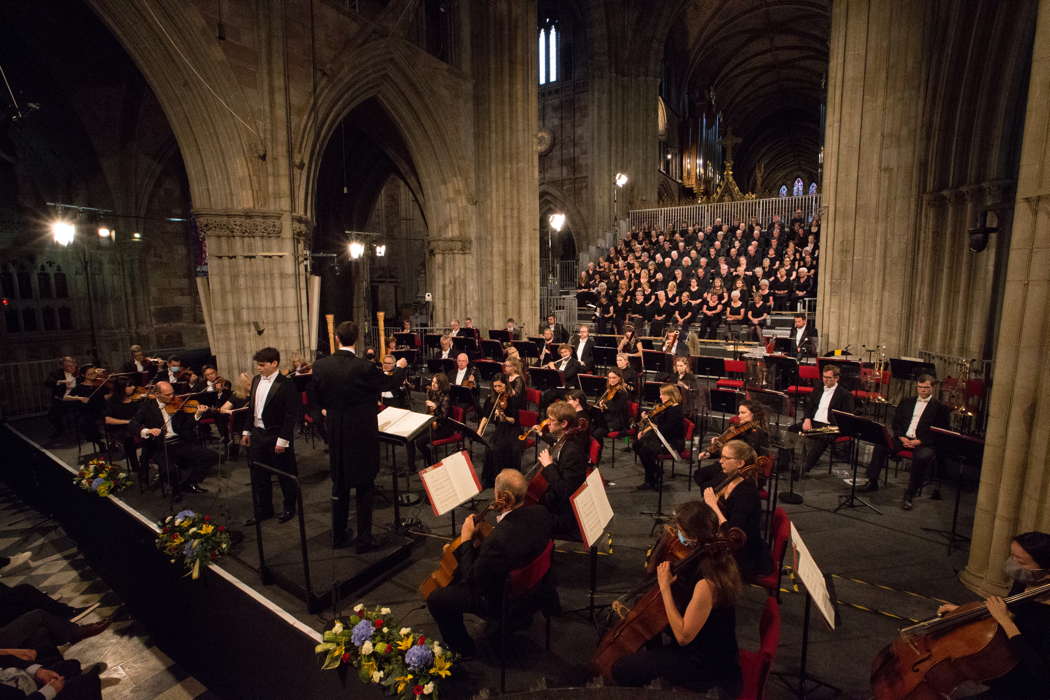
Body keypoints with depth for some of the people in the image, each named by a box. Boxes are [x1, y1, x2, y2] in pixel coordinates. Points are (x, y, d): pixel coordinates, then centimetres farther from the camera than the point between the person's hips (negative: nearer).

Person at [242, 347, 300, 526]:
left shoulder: (286, 384, -16)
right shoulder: (256, 380, 6)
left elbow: (291, 415, -17)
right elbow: (251, 407, 14)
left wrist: (283, 440, -19)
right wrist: (247, 431, 11)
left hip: (277, 436, -7)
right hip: (257, 434, 7)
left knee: (285, 474, 9)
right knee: (258, 475, 15)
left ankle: (289, 508, 27)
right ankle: (262, 510, 30)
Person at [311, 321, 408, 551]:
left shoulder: (320, 366, -7)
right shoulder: (364, 367, -21)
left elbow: (319, 398, 5)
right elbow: (390, 384, -4)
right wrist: (399, 367, 15)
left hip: (335, 435, 5)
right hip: (362, 434, -4)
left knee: (339, 484, 18)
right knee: (364, 486, 8)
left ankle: (339, 535, 31)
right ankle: (364, 539, 17)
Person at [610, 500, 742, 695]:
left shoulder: (707, 583, -35)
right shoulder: (709, 557, -9)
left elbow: (683, 636, -29)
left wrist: (665, 586, -29)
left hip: (707, 666, -8)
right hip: (705, 645, 8)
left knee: (622, 669, -6)